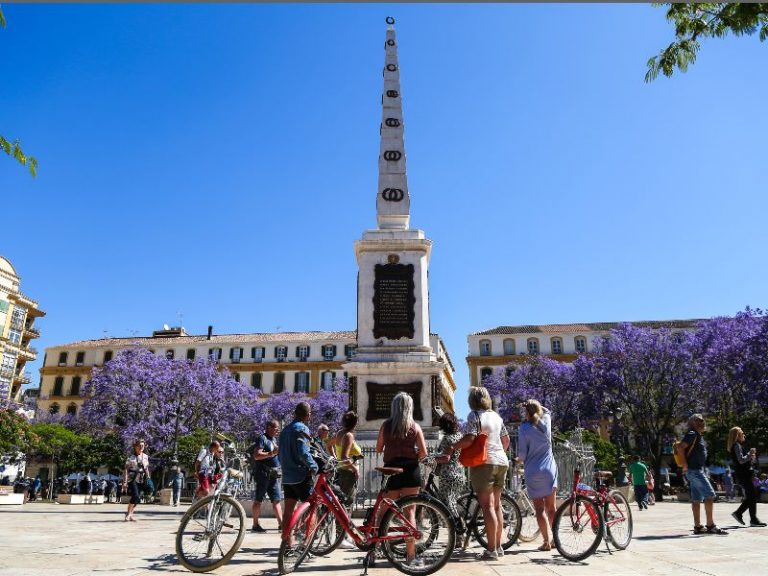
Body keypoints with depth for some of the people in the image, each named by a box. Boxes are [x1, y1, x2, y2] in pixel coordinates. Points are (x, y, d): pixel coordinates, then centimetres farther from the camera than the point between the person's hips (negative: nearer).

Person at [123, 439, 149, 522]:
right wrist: (125, 482, -12)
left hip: (140, 480, 5)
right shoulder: (131, 456, -5)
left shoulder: (145, 457, 9)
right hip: (132, 478, -5)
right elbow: (126, 469, -7)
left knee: (137, 498, 6)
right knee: (136, 496, -18)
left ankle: (130, 514, 21)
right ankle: (128, 514, -5)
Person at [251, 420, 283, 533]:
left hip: (274, 475, 8)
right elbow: (257, 455, -19)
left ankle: (281, 523, 4)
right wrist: (272, 453, -25)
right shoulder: (262, 438, -8)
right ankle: (255, 525, 5)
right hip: (263, 473, -8)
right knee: (258, 500, -1)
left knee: (276, 500, 5)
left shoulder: (273, 440, 18)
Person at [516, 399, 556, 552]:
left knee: (539, 509, 2)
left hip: (533, 472, -4)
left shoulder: (524, 428, -11)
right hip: (550, 470, 4)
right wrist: (536, 405, 17)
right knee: (551, 507, 15)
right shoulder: (546, 422, 1)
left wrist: (520, 459, 11)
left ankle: (547, 542, 1)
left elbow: (521, 453, -9)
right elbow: (547, 411, 27)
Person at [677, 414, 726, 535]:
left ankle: (698, 526, 12)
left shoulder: (698, 435, 17)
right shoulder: (692, 434, -13)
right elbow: (680, 447, -24)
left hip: (697, 470, 10)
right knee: (709, 495, -11)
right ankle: (710, 525, -9)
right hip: (694, 470, -10)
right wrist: (685, 465, -22)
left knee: (697, 498, 9)